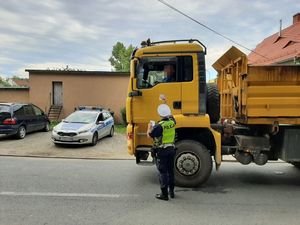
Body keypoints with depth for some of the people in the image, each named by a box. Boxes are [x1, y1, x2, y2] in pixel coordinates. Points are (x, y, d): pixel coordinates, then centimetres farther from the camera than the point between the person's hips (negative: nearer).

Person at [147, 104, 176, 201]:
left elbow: (149, 135, -12)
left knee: (162, 172, 1)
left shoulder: (159, 126, -21)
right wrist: (165, 104, 33)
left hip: (161, 151, -6)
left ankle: (164, 194, 7)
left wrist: (149, 127, 8)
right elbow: (170, 115, 23)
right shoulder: (172, 121, -1)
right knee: (170, 171, 17)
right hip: (171, 149, 6)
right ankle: (171, 191, 28)